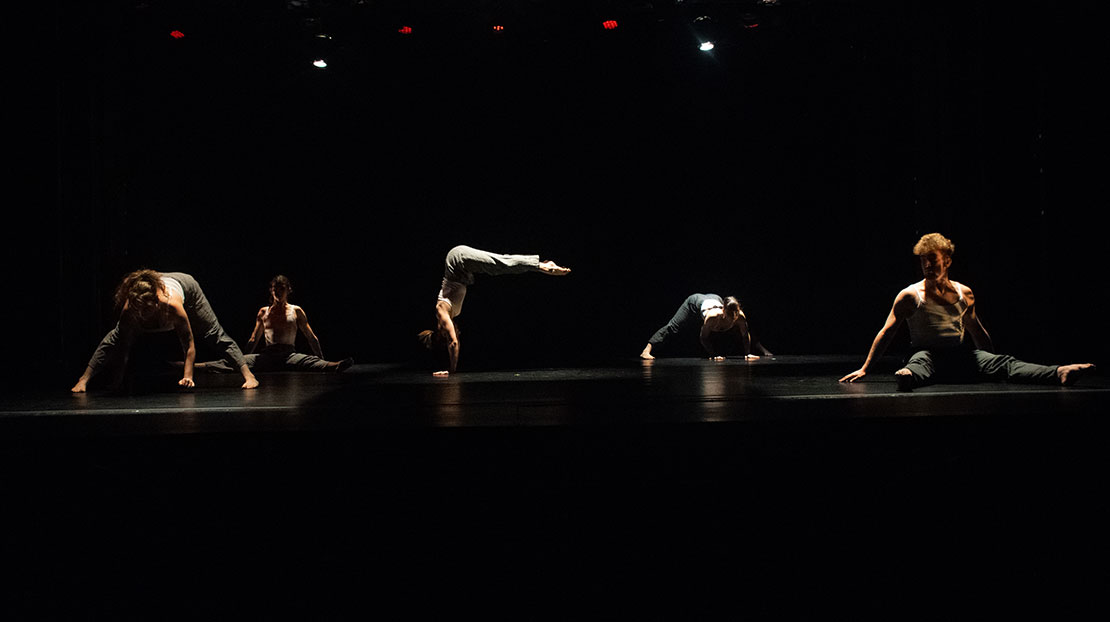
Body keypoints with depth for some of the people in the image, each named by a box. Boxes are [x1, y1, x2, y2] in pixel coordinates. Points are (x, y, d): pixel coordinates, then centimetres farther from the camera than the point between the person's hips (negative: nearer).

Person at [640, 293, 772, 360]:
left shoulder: (741, 316, -35)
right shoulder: (713, 316, -47)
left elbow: (745, 335, -16)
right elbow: (704, 337, -33)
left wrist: (747, 353, -17)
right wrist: (713, 355, -33)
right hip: (697, 302, -5)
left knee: (742, 331, 15)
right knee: (673, 327, -10)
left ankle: (764, 351, 35)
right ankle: (647, 350, -6)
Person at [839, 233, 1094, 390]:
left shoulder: (964, 293, 14)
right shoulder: (910, 296, 2)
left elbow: (976, 329, 28)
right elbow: (886, 333, 2)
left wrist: (994, 364, 31)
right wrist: (864, 369, -2)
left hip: (961, 357, 4)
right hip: (928, 354, -4)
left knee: (1002, 362, -22)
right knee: (919, 362, -41)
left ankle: (1058, 373, -41)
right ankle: (907, 376, -76)